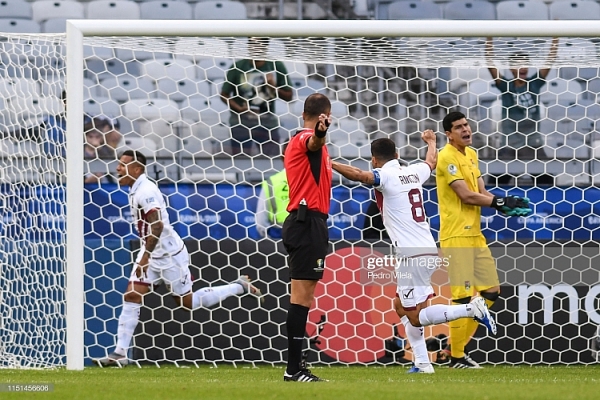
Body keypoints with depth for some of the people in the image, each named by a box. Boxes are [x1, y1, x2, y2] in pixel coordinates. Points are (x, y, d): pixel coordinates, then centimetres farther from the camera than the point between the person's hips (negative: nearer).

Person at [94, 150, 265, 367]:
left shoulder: (146, 191, -21)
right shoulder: (136, 190, 9)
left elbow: (156, 226, -28)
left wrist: (145, 256, -27)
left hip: (170, 254, -9)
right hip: (152, 253, 9)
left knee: (188, 301, 1)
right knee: (131, 296, -3)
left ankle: (240, 287, 17)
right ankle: (120, 353, -5)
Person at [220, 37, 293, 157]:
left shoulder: (277, 67, 0)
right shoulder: (237, 68, -6)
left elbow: (288, 96, 5)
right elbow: (224, 95, 0)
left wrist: (274, 88, -14)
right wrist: (239, 108, -17)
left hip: (268, 122, 2)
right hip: (241, 123, -2)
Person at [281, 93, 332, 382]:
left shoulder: (297, 141, 18)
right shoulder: (306, 139, -12)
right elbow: (313, 143, -37)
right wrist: (319, 133, -58)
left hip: (300, 221, 11)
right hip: (310, 221, -11)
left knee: (303, 296, 14)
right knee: (302, 296, -13)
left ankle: (295, 366, 16)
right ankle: (294, 368, -16)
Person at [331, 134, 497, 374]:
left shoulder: (385, 176, -8)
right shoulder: (413, 172, 14)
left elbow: (358, 175, -28)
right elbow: (432, 161, 37)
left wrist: (329, 163, -25)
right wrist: (431, 141, 56)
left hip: (412, 255, -8)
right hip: (429, 251, 8)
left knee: (415, 317, -4)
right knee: (401, 306, 20)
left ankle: (471, 309, -15)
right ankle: (422, 363, 15)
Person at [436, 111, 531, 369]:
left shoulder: (471, 154, 16)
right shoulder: (447, 157, -12)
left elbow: (481, 192, 13)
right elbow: (466, 195, -17)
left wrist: (505, 206, -5)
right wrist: (501, 202, -13)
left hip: (475, 235, 9)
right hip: (456, 236, -9)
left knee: (490, 291, 10)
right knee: (463, 296, -9)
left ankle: (458, 343, 20)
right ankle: (456, 357, -1)